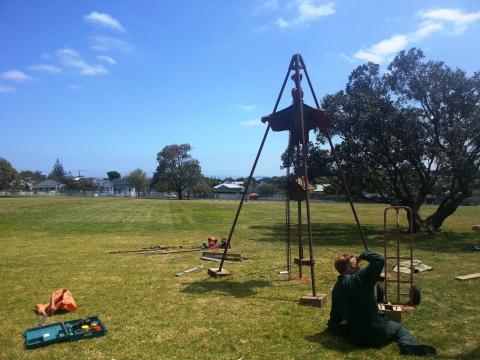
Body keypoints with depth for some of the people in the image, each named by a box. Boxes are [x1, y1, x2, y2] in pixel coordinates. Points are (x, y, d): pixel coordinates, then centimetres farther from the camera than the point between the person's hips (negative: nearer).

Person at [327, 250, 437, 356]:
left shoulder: (336, 289, -1)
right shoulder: (360, 278, -21)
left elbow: (335, 316, 9)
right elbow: (380, 260, -21)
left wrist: (331, 324, 30)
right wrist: (364, 254, -5)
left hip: (356, 337, 3)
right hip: (378, 332, -3)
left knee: (332, 325, 30)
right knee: (399, 328, 26)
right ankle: (408, 344, -4)